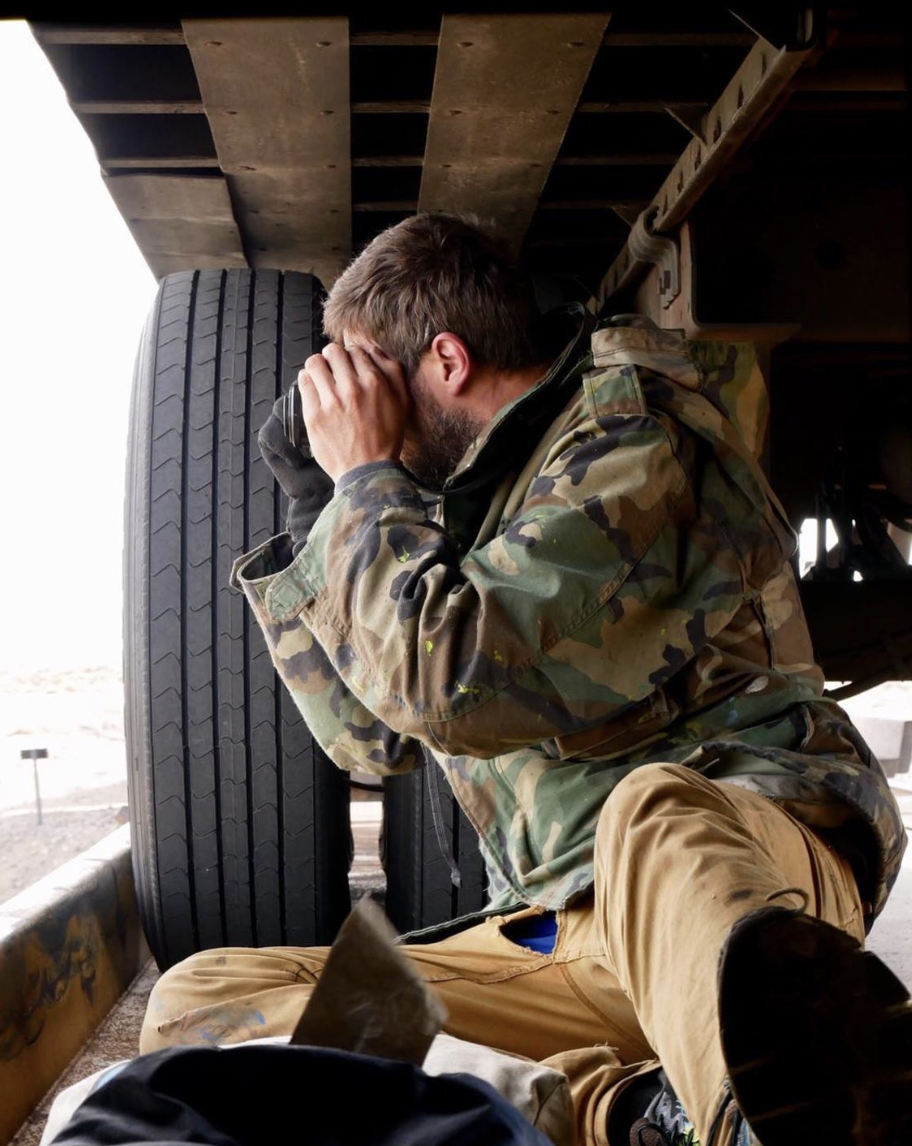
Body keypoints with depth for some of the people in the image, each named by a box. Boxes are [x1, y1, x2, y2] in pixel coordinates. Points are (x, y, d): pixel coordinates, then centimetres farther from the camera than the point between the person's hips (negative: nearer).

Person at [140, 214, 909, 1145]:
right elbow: (376, 735, 24)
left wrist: (367, 476, -4)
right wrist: (322, 522, 15)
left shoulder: (635, 438, -6)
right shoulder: (478, 489, 20)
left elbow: (451, 681, -19)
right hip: (559, 935, 8)